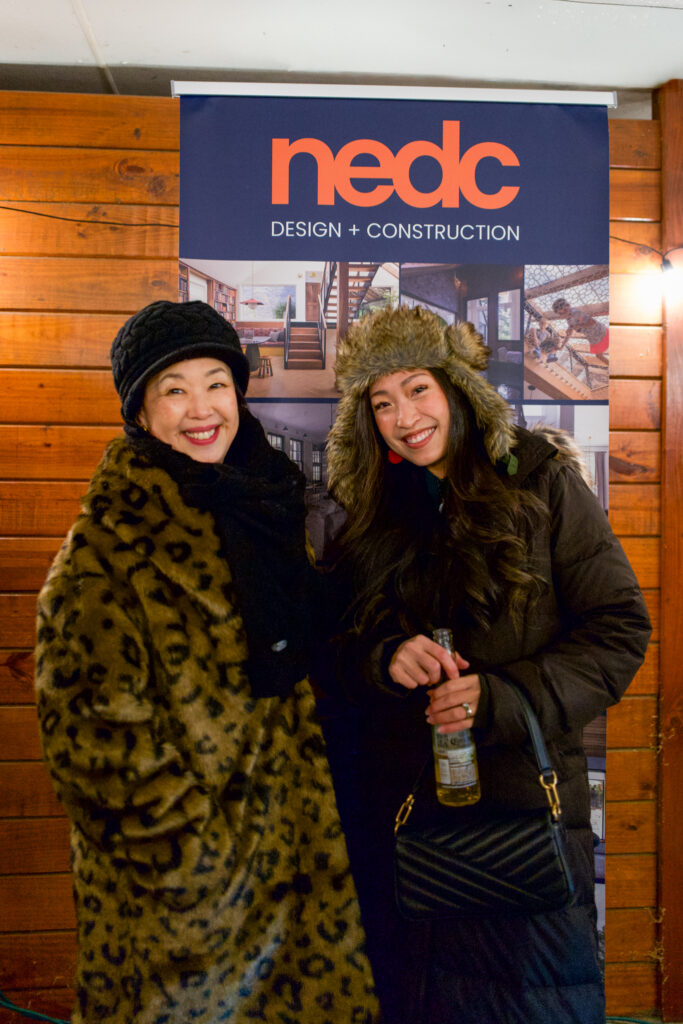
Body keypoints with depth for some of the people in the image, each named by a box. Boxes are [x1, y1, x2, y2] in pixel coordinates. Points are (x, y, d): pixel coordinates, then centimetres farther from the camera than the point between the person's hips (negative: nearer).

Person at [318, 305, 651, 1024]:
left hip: (523, 792, -3)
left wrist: (499, 698, -20)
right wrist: (383, 660, -15)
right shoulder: (368, 520, 7)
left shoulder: (542, 486, -5)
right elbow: (333, 655, 8)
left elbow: (619, 628, -8)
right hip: (400, 805, 4)